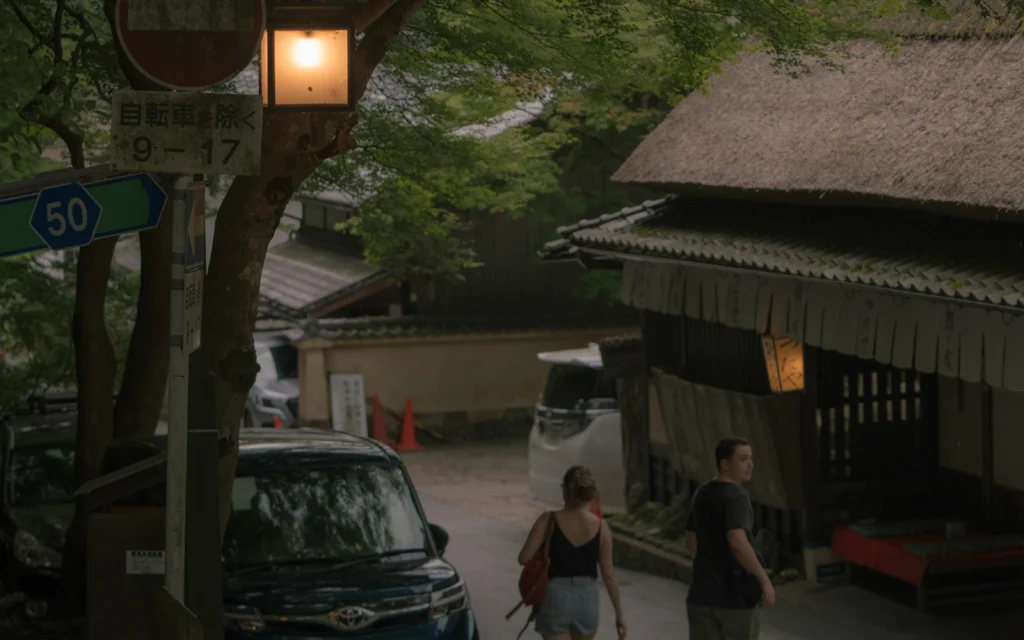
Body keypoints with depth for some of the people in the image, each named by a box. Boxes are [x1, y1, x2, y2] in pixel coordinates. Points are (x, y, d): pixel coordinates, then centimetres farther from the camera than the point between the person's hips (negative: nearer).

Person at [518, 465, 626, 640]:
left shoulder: (548, 521, -9)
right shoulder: (601, 526, -4)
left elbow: (524, 558, -10)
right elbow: (608, 574, -1)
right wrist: (619, 613, 7)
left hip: (555, 597, -2)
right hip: (587, 599, 2)